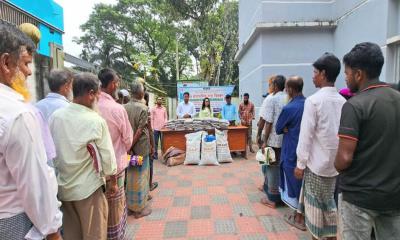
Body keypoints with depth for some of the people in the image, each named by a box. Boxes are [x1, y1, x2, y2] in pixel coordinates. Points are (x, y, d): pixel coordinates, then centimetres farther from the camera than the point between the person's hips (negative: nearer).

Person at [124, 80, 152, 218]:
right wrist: (131, 145, -11)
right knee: (139, 176, 6)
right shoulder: (143, 108, -14)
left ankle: (130, 205, 31)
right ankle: (139, 208, 19)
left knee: (130, 175, 17)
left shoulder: (124, 107, 1)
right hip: (140, 147, -6)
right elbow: (140, 131, -18)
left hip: (128, 147, 6)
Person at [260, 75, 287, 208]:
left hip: (274, 140, -5)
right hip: (287, 140, 5)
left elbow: (269, 122, -14)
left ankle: (272, 199, 14)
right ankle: (283, 195, 27)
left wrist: (265, 141, -9)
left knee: (273, 168, 4)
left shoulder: (272, 99, -11)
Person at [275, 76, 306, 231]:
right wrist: (291, 128, 2)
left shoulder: (289, 108, -21)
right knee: (303, 183, 20)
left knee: (295, 184, 8)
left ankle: (299, 218, 21)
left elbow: (278, 129, -9)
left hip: (292, 152, -7)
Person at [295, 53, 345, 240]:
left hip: (317, 162, -6)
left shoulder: (313, 100, -16)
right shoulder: (342, 101, 4)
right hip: (336, 162, 6)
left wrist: (300, 163, -9)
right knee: (329, 202, 19)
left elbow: (306, 135, -16)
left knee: (315, 204, 8)